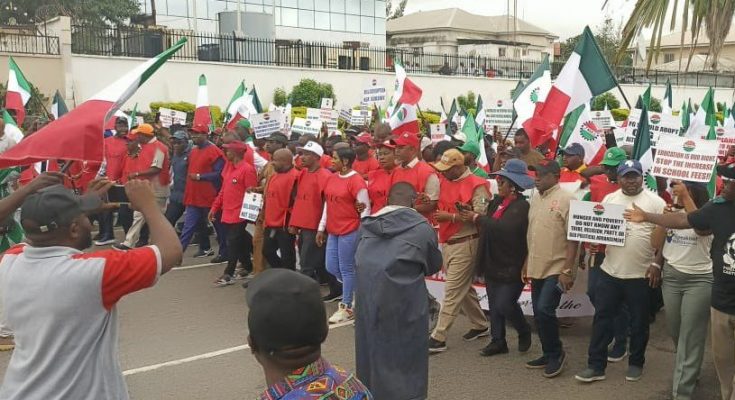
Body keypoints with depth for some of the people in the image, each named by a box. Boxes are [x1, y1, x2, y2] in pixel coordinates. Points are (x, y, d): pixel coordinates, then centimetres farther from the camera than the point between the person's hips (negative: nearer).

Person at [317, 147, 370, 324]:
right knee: (331, 267, 11)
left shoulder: (356, 181, -14)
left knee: (346, 269, 0)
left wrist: (363, 234, -15)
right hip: (333, 231, 8)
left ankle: (346, 307, 13)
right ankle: (355, 290, 32)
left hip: (350, 231, -8)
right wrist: (321, 228, 16)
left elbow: (365, 209, -13)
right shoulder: (332, 178, 9)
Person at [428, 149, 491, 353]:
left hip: (465, 244, -8)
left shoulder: (476, 185, -13)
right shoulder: (446, 182, 10)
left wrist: (450, 217, -23)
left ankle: (439, 337, -3)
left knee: (453, 291, -6)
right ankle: (480, 325, 34)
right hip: (447, 243, 8)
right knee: (464, 288, 18)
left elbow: (480, 216, -20)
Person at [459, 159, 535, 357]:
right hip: (493, 262, 7)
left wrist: (477, 218, -19)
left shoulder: (522, 206, -16)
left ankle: (524, 332, 21)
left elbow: (504, 228, -28)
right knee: (494, 304, 11)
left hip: (511, 266, -7)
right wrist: (470, 213, -11)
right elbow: (488, 225, 5)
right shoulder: (497, 201, 8)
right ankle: (498, 341, 23)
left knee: (505, 304, -6)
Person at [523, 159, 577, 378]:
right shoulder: (535, 198, 11)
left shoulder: (566, 200, -11)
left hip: (556, 269, -7)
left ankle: (557, 353, 7)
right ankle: (549, 354, 25)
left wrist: (567, 270, -18)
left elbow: (573, 238, -14)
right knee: (538, 314, 11)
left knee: (545, 310, -14)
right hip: (537, 268, 8)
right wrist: (527, 264, 16)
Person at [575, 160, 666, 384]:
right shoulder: (609, 199, 7)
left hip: (642, 274, -3)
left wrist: (656, 264, -9)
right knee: (602, 318, 5)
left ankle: (636, 363, 27)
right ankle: (596, 365, 12)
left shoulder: (655, 202, -3)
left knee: (638, 321, 10)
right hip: (610, 271, 3)